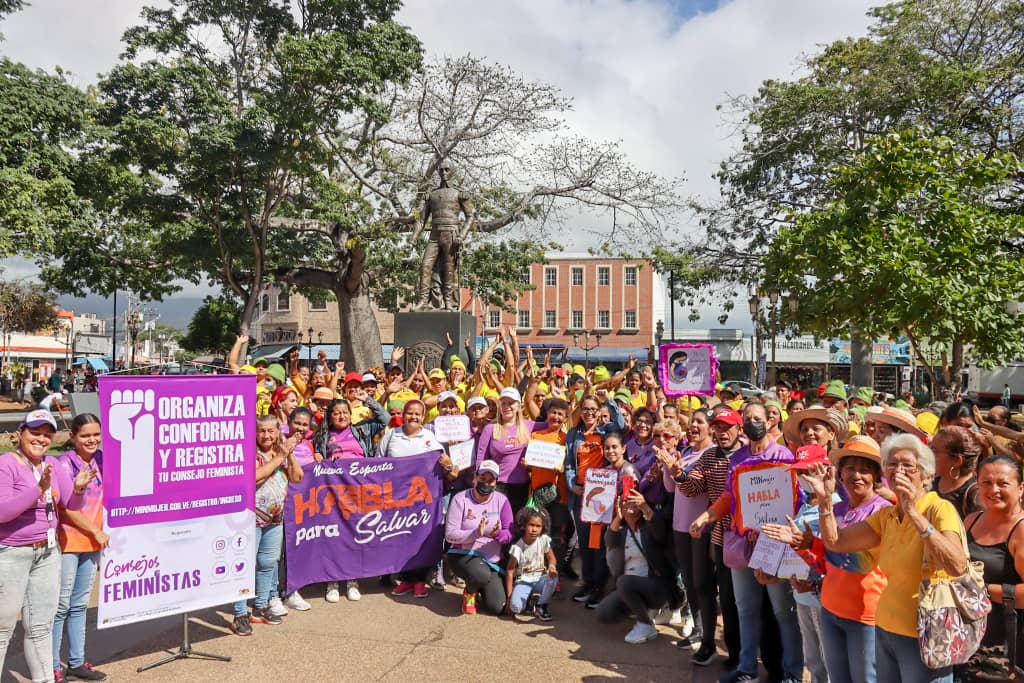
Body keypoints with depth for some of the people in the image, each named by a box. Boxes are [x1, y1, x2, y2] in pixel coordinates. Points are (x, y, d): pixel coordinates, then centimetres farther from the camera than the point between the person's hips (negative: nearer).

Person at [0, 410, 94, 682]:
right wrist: (39, 489, -31)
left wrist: (79, 488, -17)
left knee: (41, 626, 13)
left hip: (48, 552, 6)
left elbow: (72, 504, 4)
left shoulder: (52, 464, 5)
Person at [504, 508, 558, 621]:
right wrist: (509, 596, -11)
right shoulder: (517, 547, -14)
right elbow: (509, 571, -9)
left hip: (540, 579, 3)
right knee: (515, 607, -31)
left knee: (553, 577, -32)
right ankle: (528, 597, 6)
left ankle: (541, 606, -9)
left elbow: (551, 558, 7)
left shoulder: (544, 540, -6)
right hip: (523, 581, -3)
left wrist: (552, 567, -19)